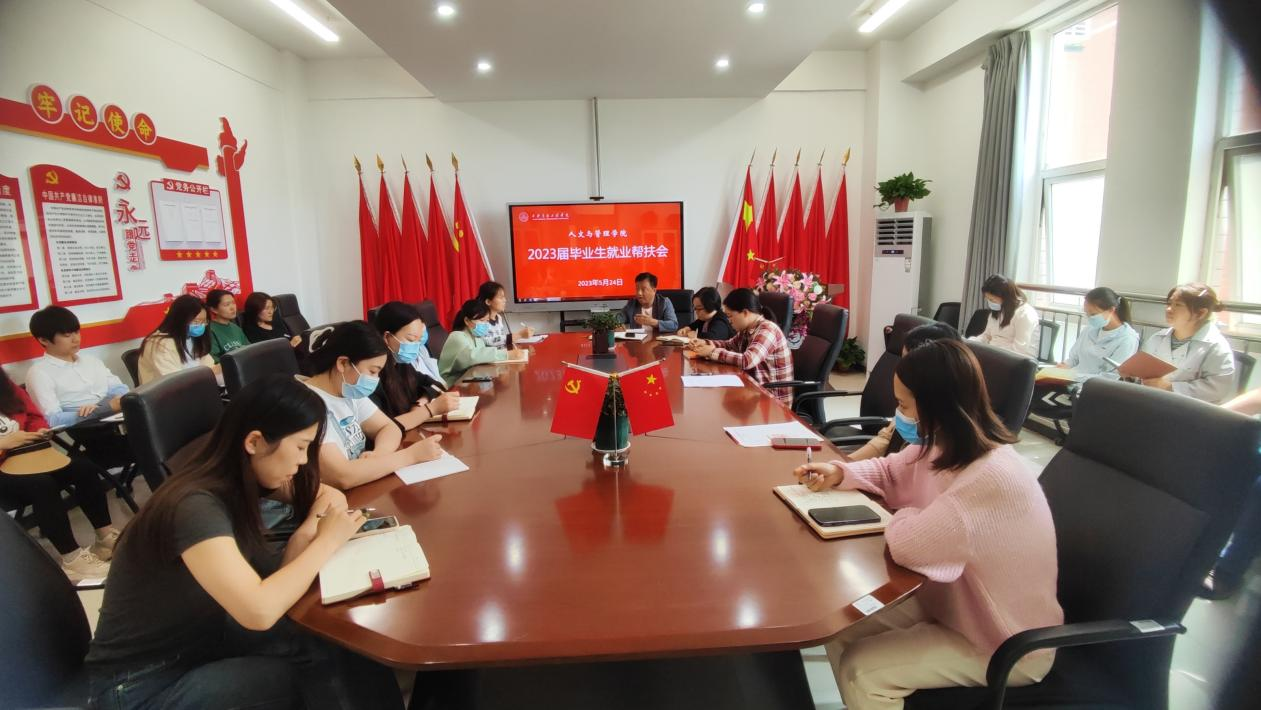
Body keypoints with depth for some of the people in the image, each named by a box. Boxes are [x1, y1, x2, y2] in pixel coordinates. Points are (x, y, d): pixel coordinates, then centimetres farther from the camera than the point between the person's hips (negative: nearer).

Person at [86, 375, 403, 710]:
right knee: (326, 669, -20)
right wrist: (326, 541, -26)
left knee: (348, 650, -14)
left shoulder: (244, 481, -4)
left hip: (204, 637, 7)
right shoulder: (194, 507, -30)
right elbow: (259, 611, -39)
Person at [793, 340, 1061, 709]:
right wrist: (840, 473, -5)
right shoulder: (945, 445, -6)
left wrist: (903, 516, -14)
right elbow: (892, 471, 13)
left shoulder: (994, 478, -36)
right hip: (950, 600, 8)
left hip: (1006, 646, -8)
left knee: (861, 671, -14)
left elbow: (907, 545, -37)